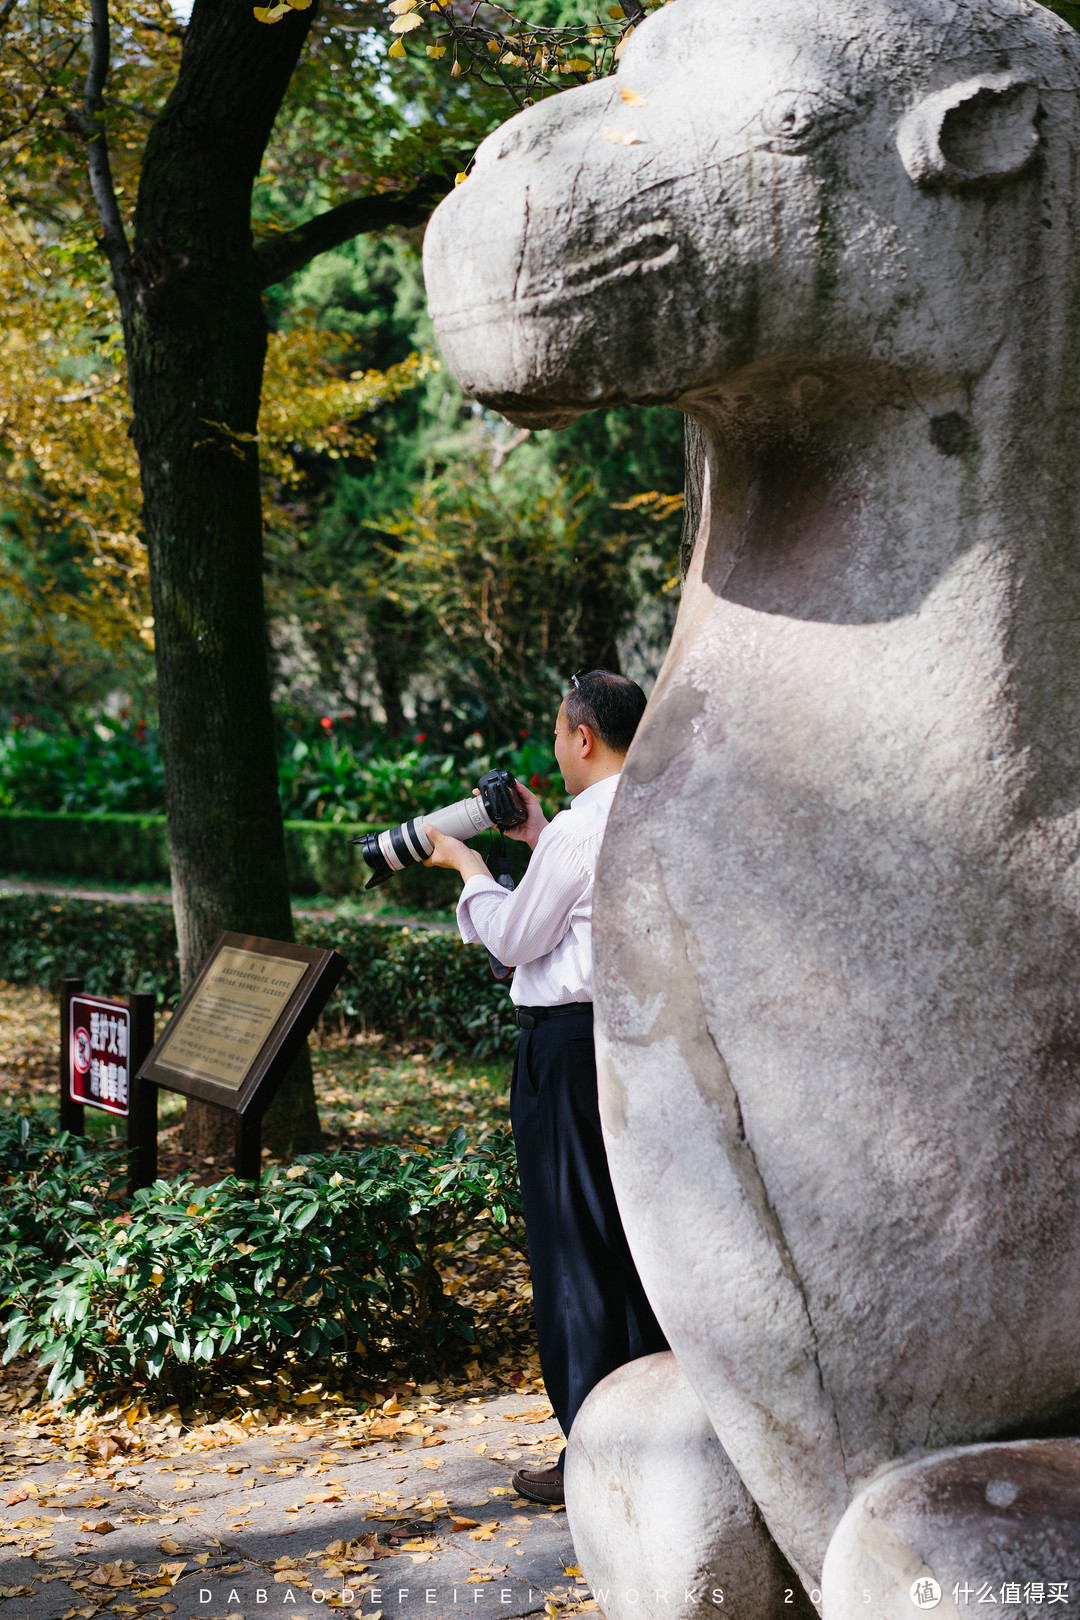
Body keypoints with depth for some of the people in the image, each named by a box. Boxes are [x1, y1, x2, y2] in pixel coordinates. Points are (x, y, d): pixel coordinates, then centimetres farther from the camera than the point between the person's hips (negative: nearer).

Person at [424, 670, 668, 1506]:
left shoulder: (580, 828, -15)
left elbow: (515, 938, -7)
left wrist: (470, 867, 8)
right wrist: (539, 840, 25)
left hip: (572, 1039, -8)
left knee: (575, 1245, -1)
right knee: (635, 1235, 15)